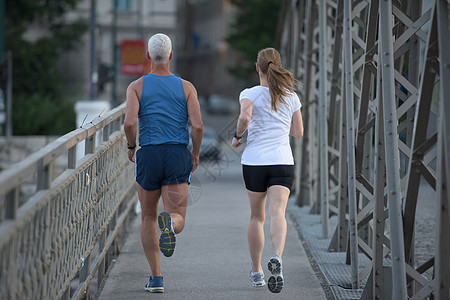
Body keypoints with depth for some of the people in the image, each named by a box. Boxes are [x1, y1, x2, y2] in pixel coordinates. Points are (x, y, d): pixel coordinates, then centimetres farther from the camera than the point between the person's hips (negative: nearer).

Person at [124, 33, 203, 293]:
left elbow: (129, 122, -11)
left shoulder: (137, 87, 3)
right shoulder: (186, 87, 5)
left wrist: (131, 146, 8)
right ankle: (169, 224, -41)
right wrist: (196, 154, 11)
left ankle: (156, 278, 10)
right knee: (178, 219, -2)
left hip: (149, 155, 0)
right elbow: (198, 125, -5)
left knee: (149, 218, 16)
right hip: (178, 155, 0)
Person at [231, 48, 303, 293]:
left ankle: (257, 271, 24)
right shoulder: (291, 97, 7)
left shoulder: (249, 94, -2)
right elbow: (298, 133, 12)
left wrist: (237, 136, -4)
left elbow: (245, 117, -22)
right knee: (278, 213, -13)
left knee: (256, 217, 15)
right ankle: (277, 257, -40)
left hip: (254, 162, 0)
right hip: (282, 162, 0)